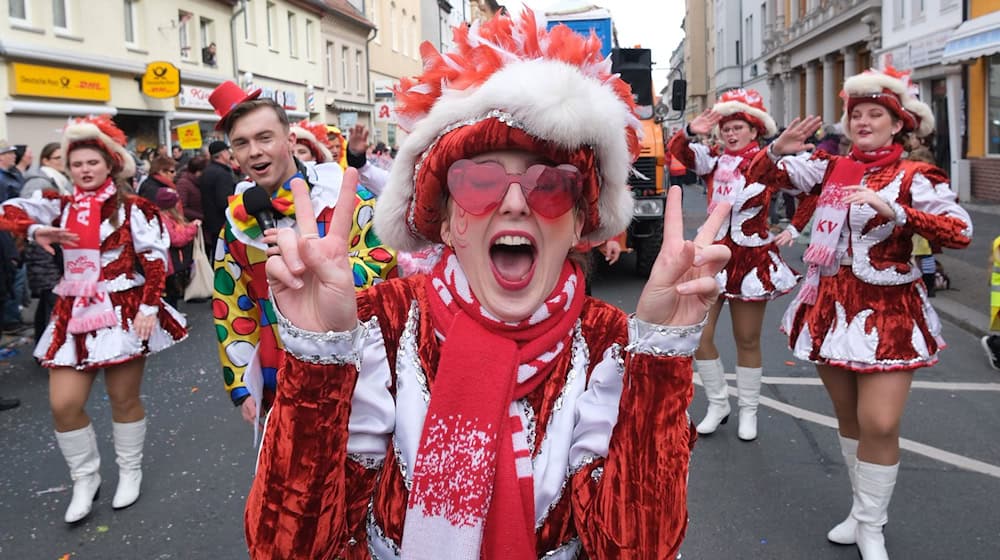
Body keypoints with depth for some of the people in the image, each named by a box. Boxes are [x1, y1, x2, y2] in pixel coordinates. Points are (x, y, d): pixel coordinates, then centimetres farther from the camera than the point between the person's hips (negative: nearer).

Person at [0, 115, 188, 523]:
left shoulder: (131, 209, -4)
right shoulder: (61, 207, 8)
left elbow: (155, 260, -7)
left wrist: (149, 307, -15)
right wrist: (37, 230, -18)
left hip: (123, 313, -4)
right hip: (74, 315, 4)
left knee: (124, 398, 8)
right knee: (63, 404, 1)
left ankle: (130, 471, 29)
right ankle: (85, 479, 22)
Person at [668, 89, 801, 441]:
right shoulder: (714, 159, 3)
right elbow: (678, 152, -12)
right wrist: (690, 132, -31)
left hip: (752, 257, -2)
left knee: (747, 341, 7)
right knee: (699, 335, 0)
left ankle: (748, 411, 24)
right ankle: (717, 404, 19)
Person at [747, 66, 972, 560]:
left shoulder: (915, 176, -5)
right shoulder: (829, 167, 6)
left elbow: (960, 232, -16)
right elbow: (764, 176, 5)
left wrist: (893, 210, -27)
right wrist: (780, 149, -16)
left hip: (888, 312, -4)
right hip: (829, 306, 4)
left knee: (880, 424, -8)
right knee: (847, 417, 14)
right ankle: (861, 509, 32)